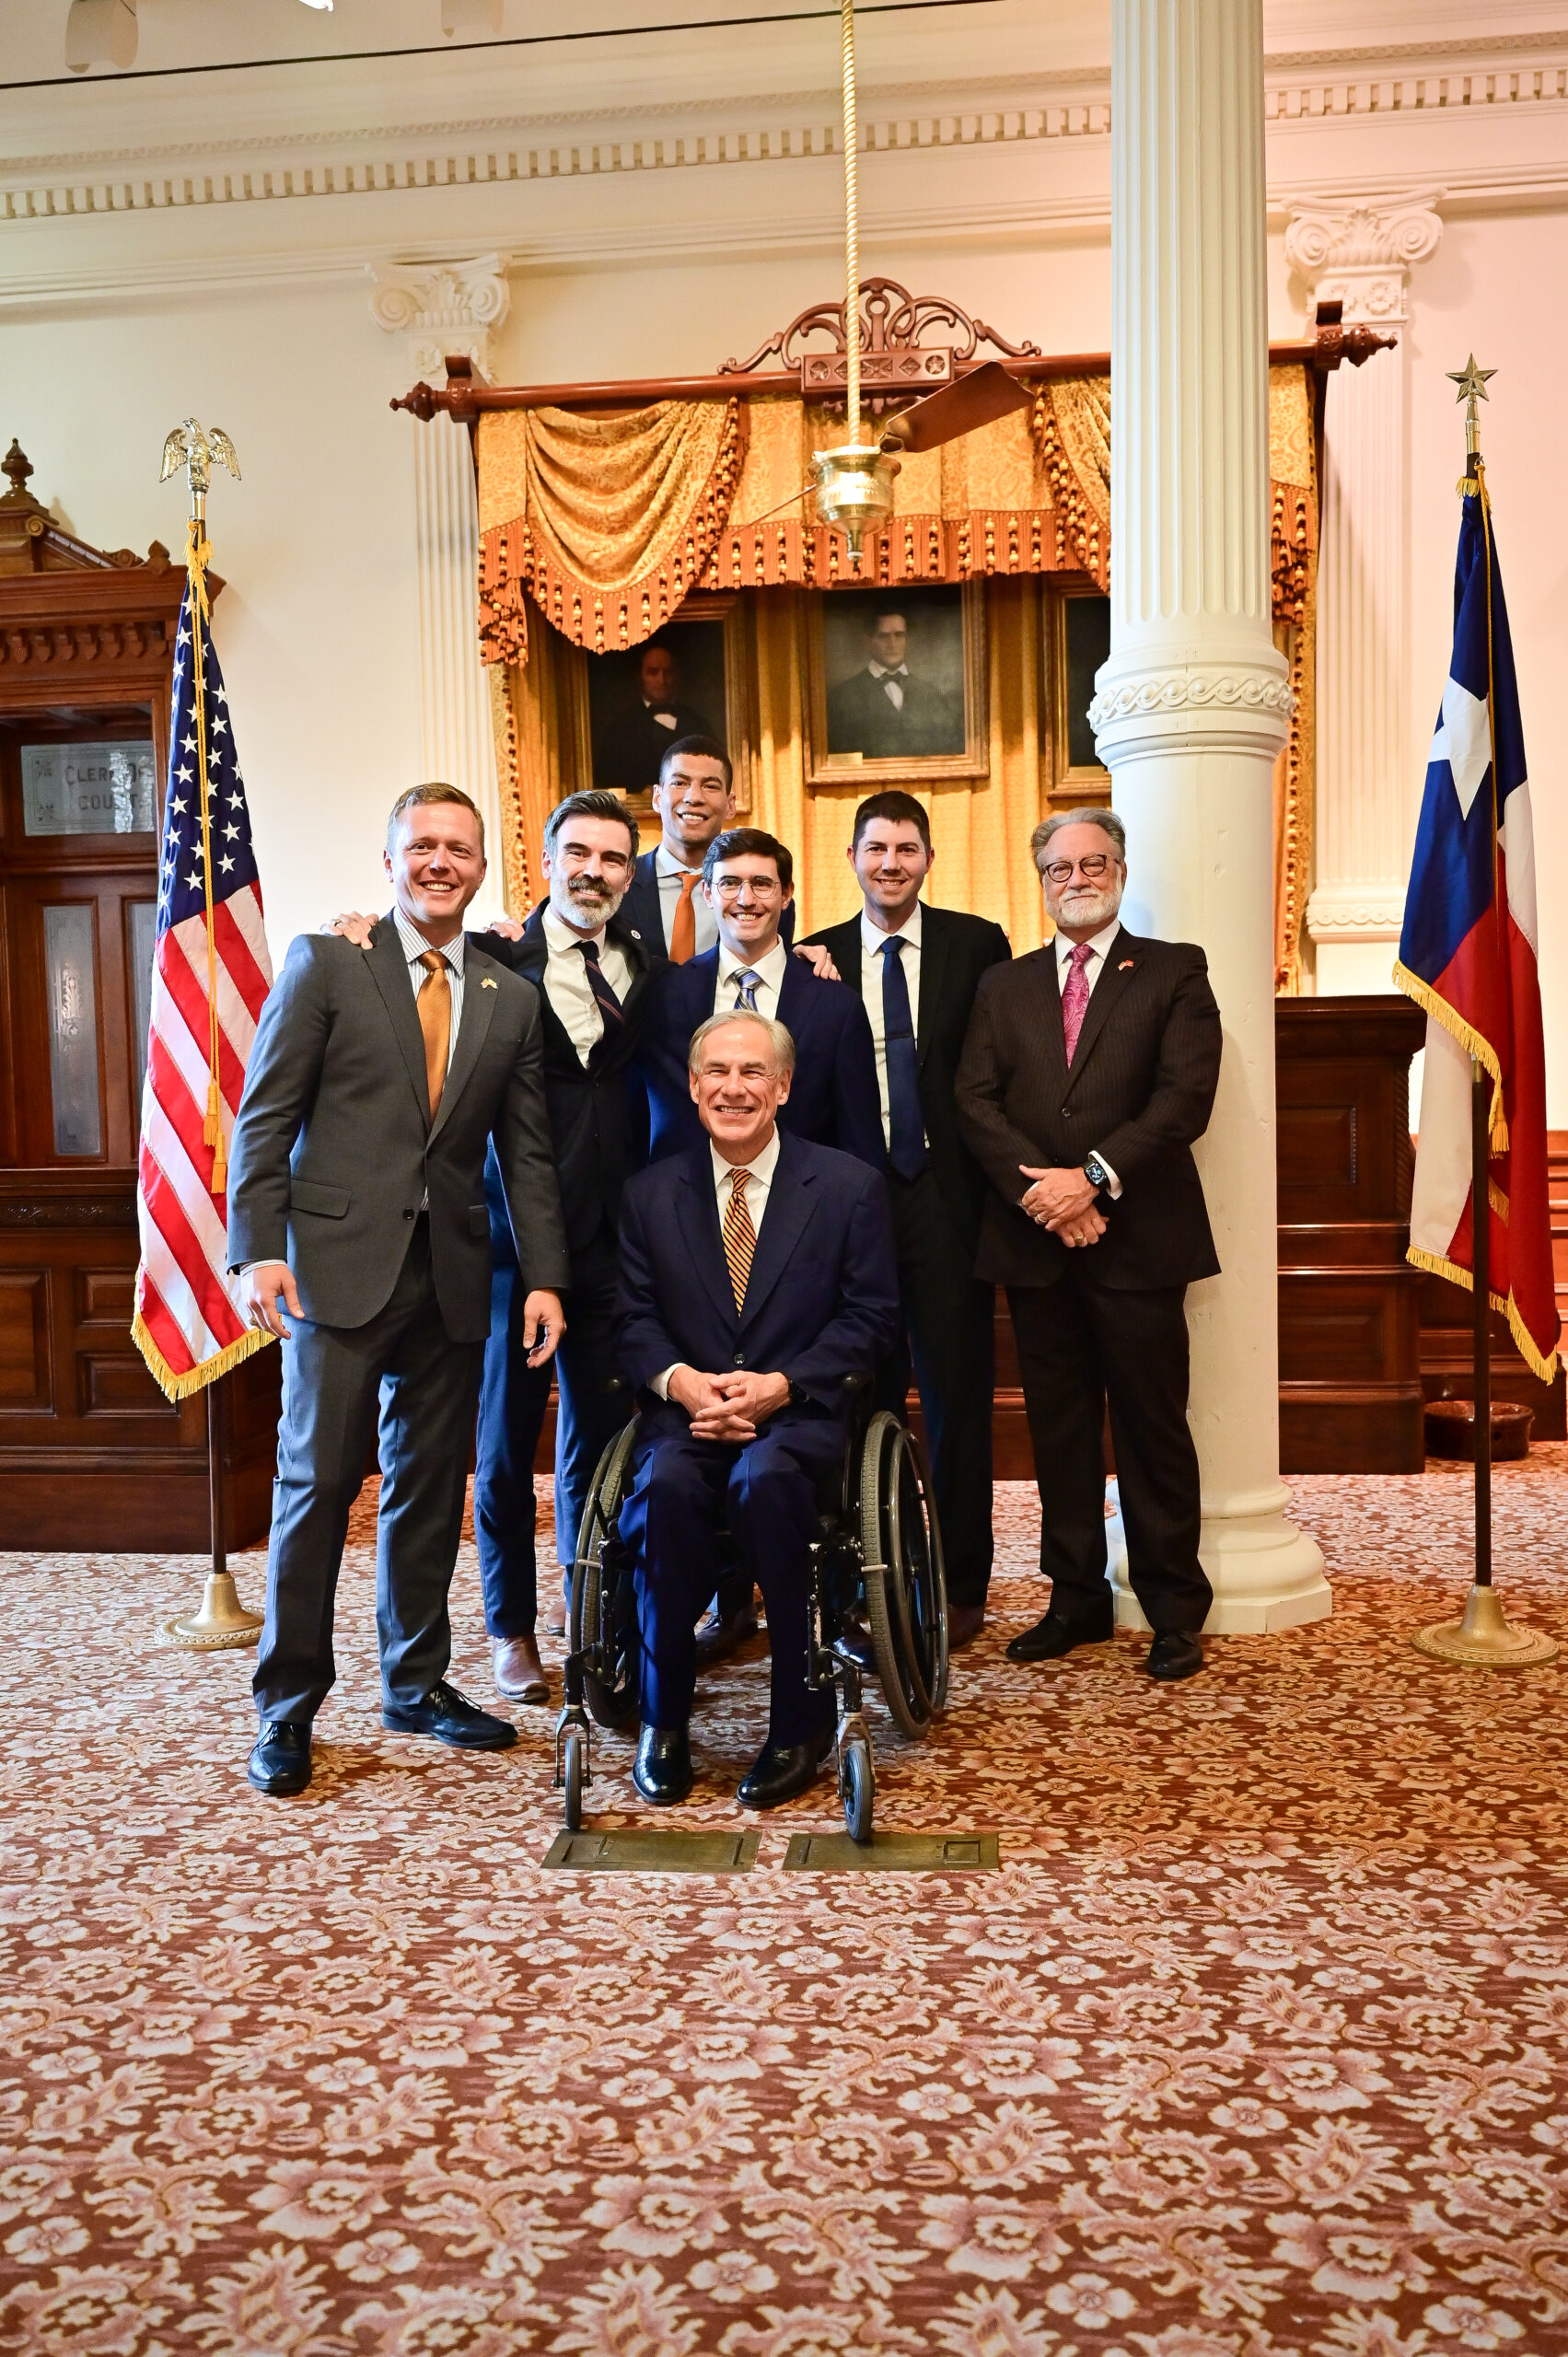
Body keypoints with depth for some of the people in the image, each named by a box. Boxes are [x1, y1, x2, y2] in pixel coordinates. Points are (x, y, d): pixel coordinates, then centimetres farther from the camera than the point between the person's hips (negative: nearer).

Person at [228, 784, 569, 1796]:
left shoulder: (511, 998, 12)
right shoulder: (324, 962, 2)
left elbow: (527, 1153, 11)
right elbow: (264, 1118, -2)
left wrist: (545, 1278, 2)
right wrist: (259, 1251, -11)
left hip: (453, 1274, 4)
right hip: (339, 1264, -3)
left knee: (431, 1485, 11)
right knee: (318, 1482, -1)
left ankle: (417, 1684, 25)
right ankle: (288, 1705, 13)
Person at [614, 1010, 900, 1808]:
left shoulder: (849, 1186, 5)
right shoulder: (650, 1193, 11)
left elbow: (870, 1316, 1)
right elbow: (633, 1318, 9)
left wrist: (780, 1385, -12)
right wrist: (680, 1380, -13)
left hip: (800, 1414, -2)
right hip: (686, 1411, 2)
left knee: (765, 1480, -36)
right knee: (666, 1486, -33)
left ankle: (800, 1723, -20)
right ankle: (663, 1717, -14)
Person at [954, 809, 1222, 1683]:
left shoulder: (1174, 973, 4)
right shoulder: (1004, 987, 14)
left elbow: (1185, 1096, -8)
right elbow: (977, 1102, 3)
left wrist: (1093, 1177, -16)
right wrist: (1037, 1188, -12)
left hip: (1138, 1240, -3)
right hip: (1034, 1243, 3)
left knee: (1154, 1427, 3)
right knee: (1059, 1428, 10)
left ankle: (1175, 1611, 15)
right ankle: (1077, 1600, 21)